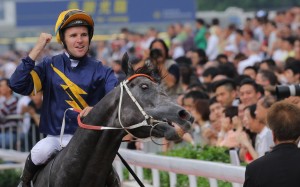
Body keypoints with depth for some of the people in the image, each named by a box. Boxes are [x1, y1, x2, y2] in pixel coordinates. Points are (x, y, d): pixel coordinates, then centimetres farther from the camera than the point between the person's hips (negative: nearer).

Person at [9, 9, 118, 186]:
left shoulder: (101, 71, -1)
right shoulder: (50, 66, 2)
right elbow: (18, 85, -9)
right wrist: (37, 50, -14)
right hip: (55, 136, 1)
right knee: (39, 153, -27)